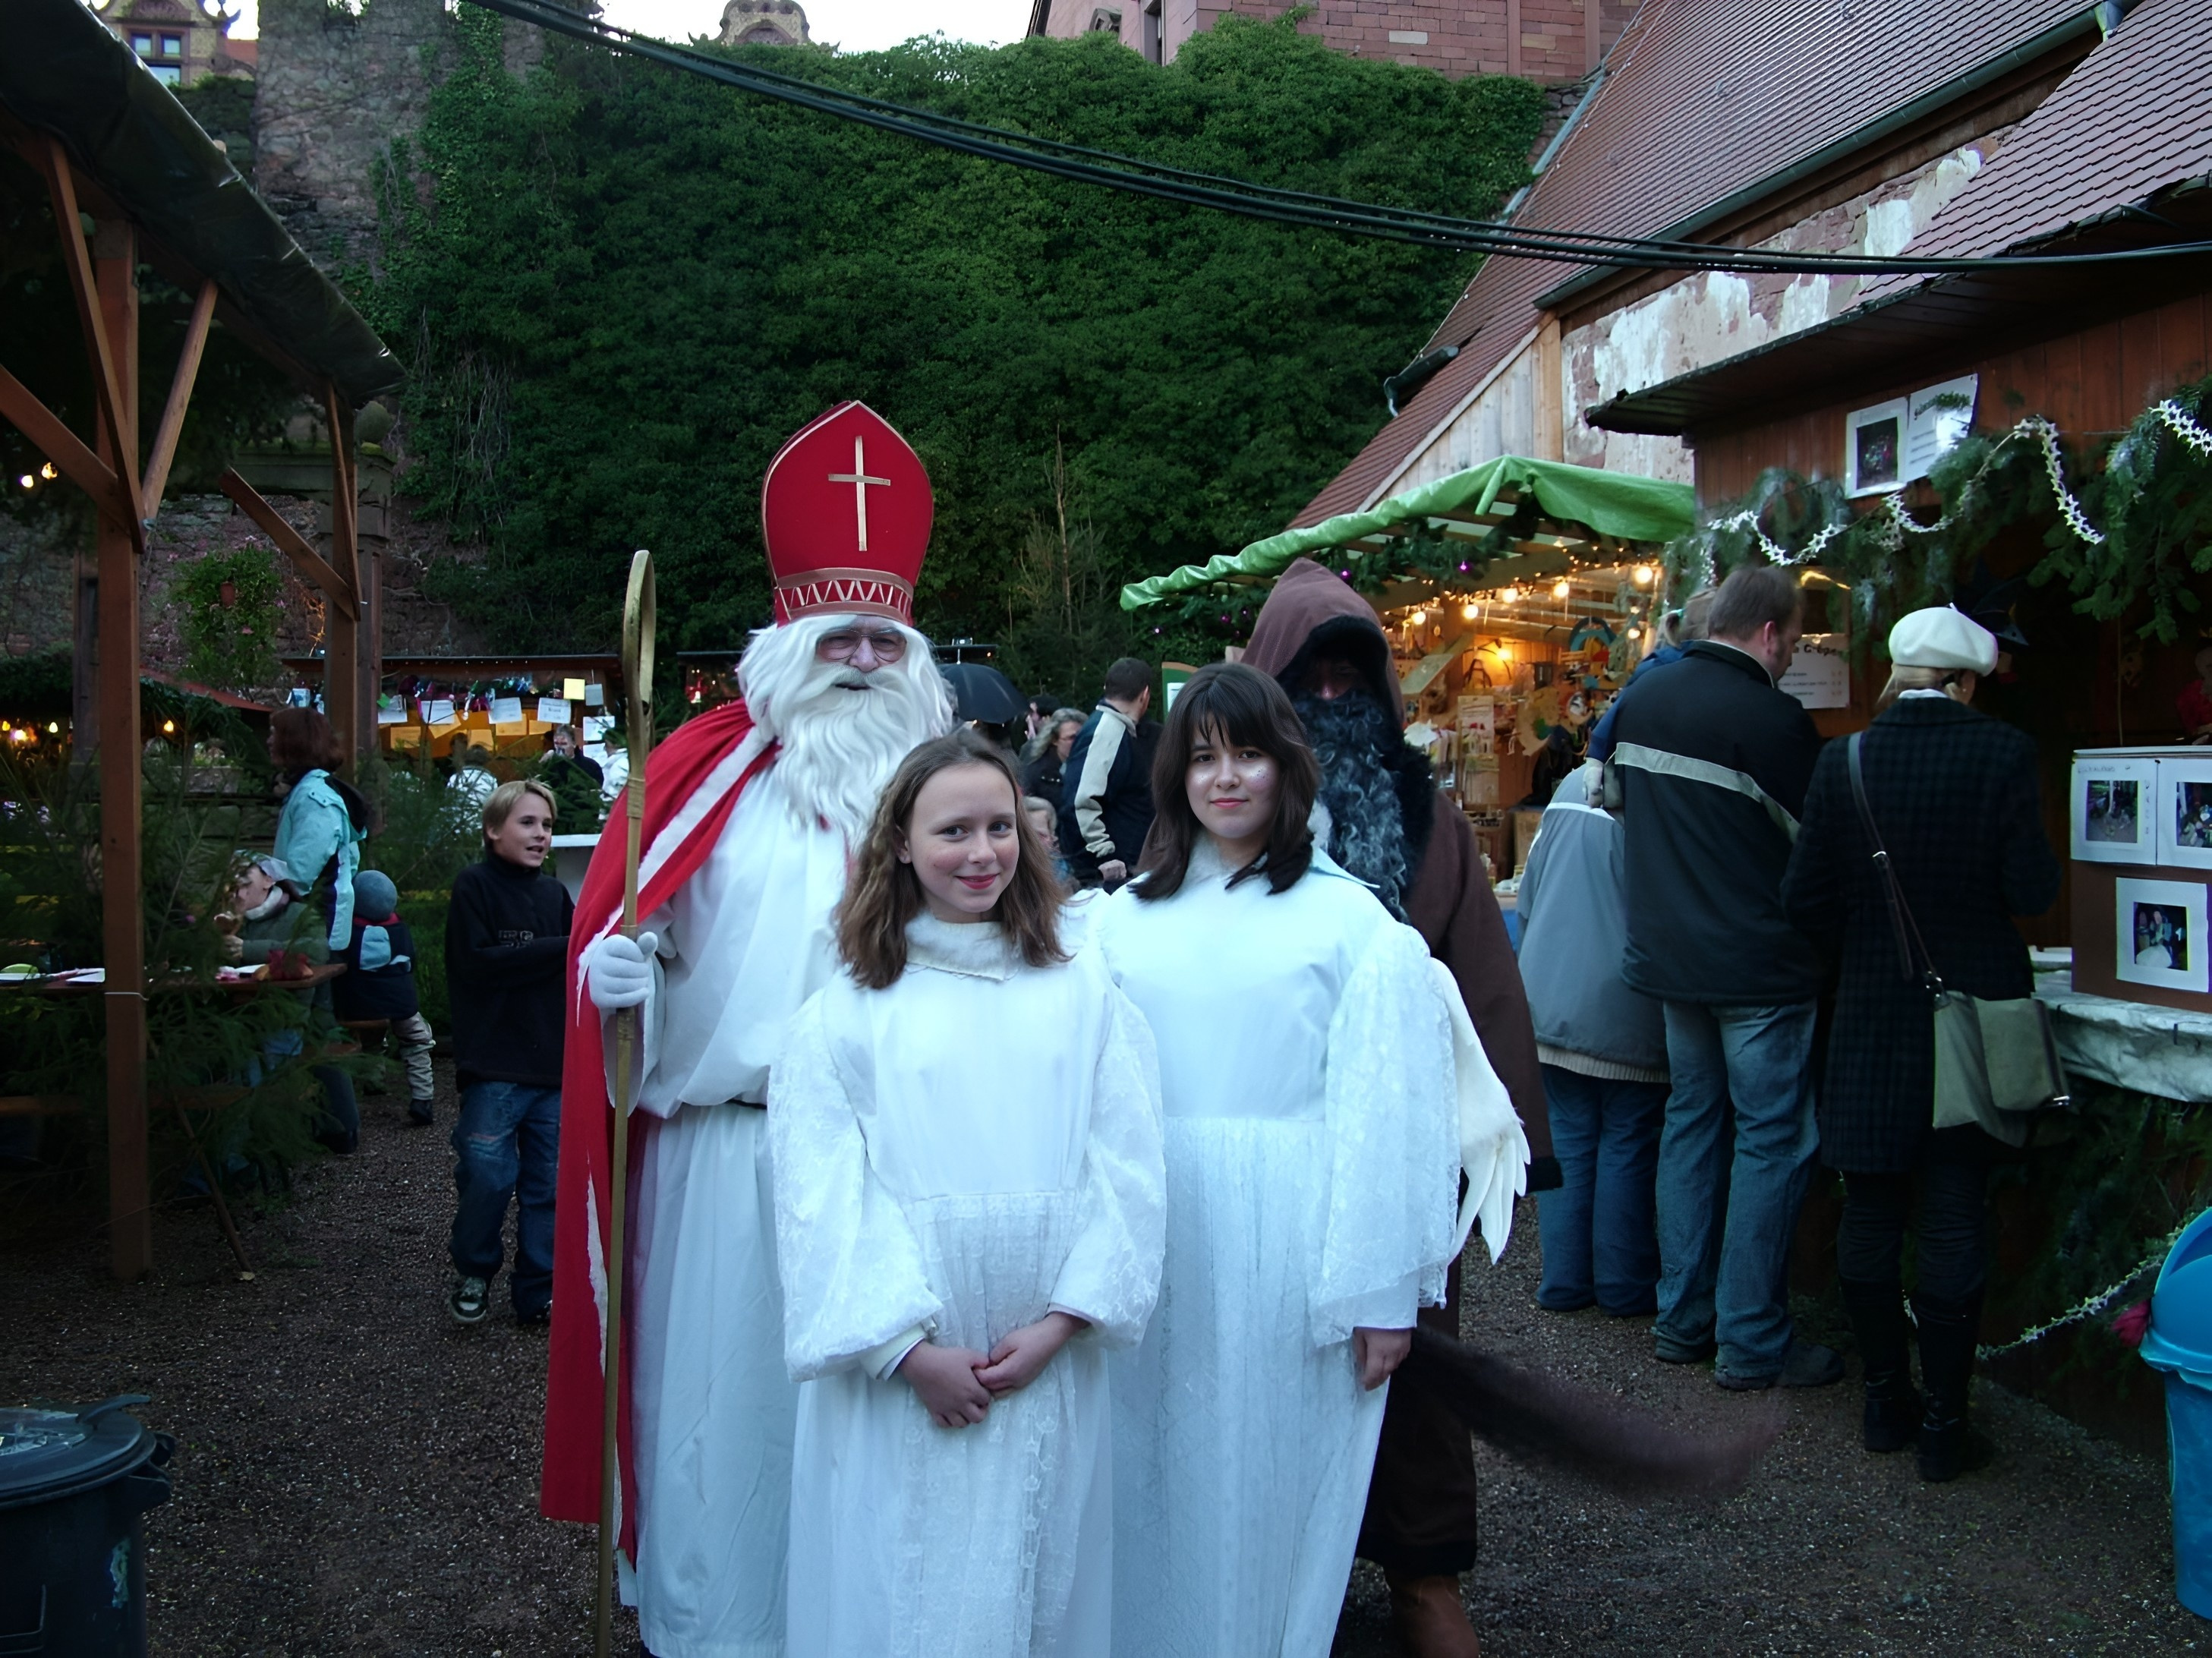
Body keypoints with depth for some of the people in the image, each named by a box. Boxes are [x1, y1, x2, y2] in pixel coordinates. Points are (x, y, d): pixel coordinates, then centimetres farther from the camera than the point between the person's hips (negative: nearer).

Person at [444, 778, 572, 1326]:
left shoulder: (554, 894, 13)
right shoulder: (474, 885, -3)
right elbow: (478, 960, -15)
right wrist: (560, 950, -17)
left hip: (552, 1062, 5)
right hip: (494, 1064, -5)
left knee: (549, 1180, 7)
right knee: (489, 1177, -5)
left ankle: (538, 1291, 19)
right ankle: (473, 1274, 20)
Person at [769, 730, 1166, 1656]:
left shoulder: (1084, 996, 4)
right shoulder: (843, 1013, -1)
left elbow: (1126, 1171, 0)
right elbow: (822, 1197, -6)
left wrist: (1059, 1324, -10)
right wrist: (911, 1349, -15)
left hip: (1049, 1363, 2)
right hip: (894, 1371, -1)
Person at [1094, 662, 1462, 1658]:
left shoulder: (1351, 922, -3)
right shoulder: (1124, 919, 7)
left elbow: (1383, 1119, -6)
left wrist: (1384, 1295, -8)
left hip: (1284, 1252, -3)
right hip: (1150, 1246, 3)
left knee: (1265, 1491, 7)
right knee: (1154, 1489, 12)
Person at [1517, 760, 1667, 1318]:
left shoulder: (1570, 791, 2)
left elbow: (1527, 902, 10)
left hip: (1551, 1005, 5)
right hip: (1625, 1016, -5)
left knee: (1566, 1142, 11)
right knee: (1627, 1149, 6)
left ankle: (1564, 1280, 15)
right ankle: (1624, 1286, 14)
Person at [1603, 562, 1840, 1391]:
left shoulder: (1640, 700, 5)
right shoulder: (1772, 718, -18)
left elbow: (1613, 793, 19)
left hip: (1669, 955, 7)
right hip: (1760, 966, -7)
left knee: (1691, 1120, 16)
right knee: (1771, 1141, 1)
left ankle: (1682, 1316, 22)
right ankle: (1752, 1341, 6)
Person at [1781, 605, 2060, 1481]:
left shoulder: (1844, 762, -6)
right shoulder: (2002, 752, -12)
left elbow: (1805, 898, -4)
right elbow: (2032, 891, -12)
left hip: (1872, 1020, 2)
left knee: (1870, 1215, 13)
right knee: (1954, 1221, 6)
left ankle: (1886, 1400, 23)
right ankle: (1944, 1423, 12)